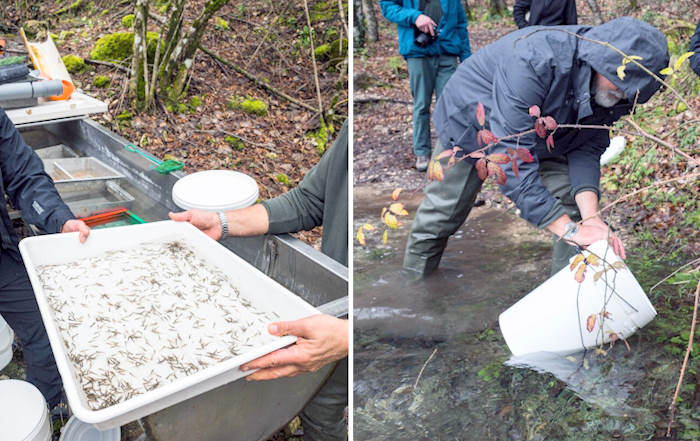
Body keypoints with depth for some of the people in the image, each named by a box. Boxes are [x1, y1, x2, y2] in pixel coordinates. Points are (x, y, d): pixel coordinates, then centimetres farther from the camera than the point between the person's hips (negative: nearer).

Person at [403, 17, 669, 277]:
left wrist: (591, 217, -37)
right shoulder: (534, 61, -44)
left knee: (573, 202, -10)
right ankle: (414, 274, 31)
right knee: (446, 210, 5)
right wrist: (570, 230, -48)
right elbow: (511, 158, -47)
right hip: (470, 123, -5)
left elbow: (586, 148, -19)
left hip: (538, 135, 5)